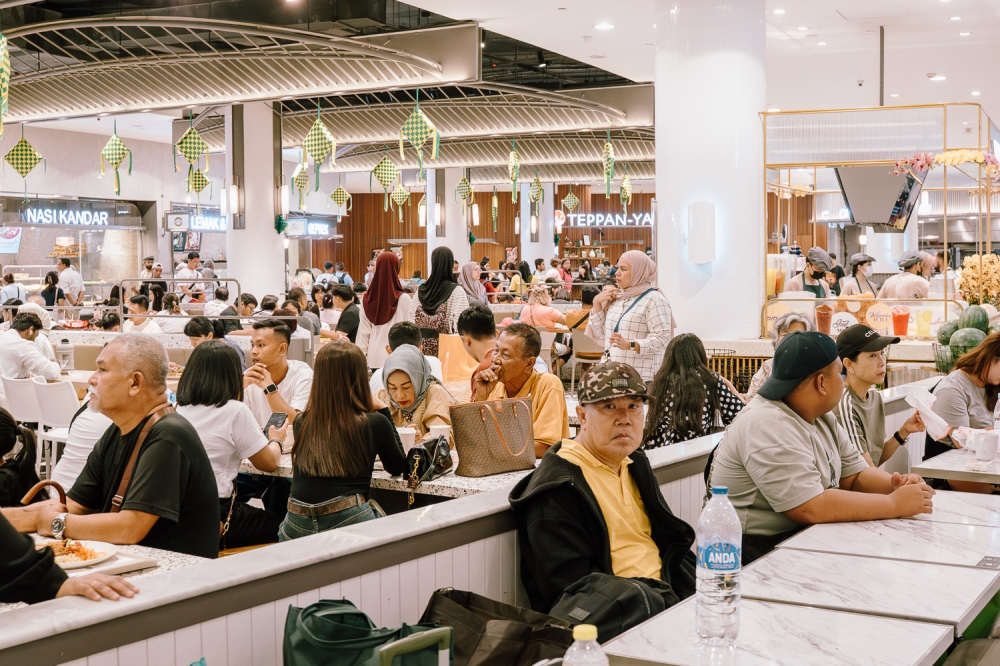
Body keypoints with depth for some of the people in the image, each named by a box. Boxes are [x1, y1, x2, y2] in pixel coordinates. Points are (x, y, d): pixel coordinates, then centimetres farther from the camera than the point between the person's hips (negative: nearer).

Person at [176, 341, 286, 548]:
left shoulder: (178, 409, 4)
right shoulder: (235, 411, -13)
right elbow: (269, 463, -5)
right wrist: (275, 440, 16)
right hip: (214, 518, -7)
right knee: (278, 524, 16)